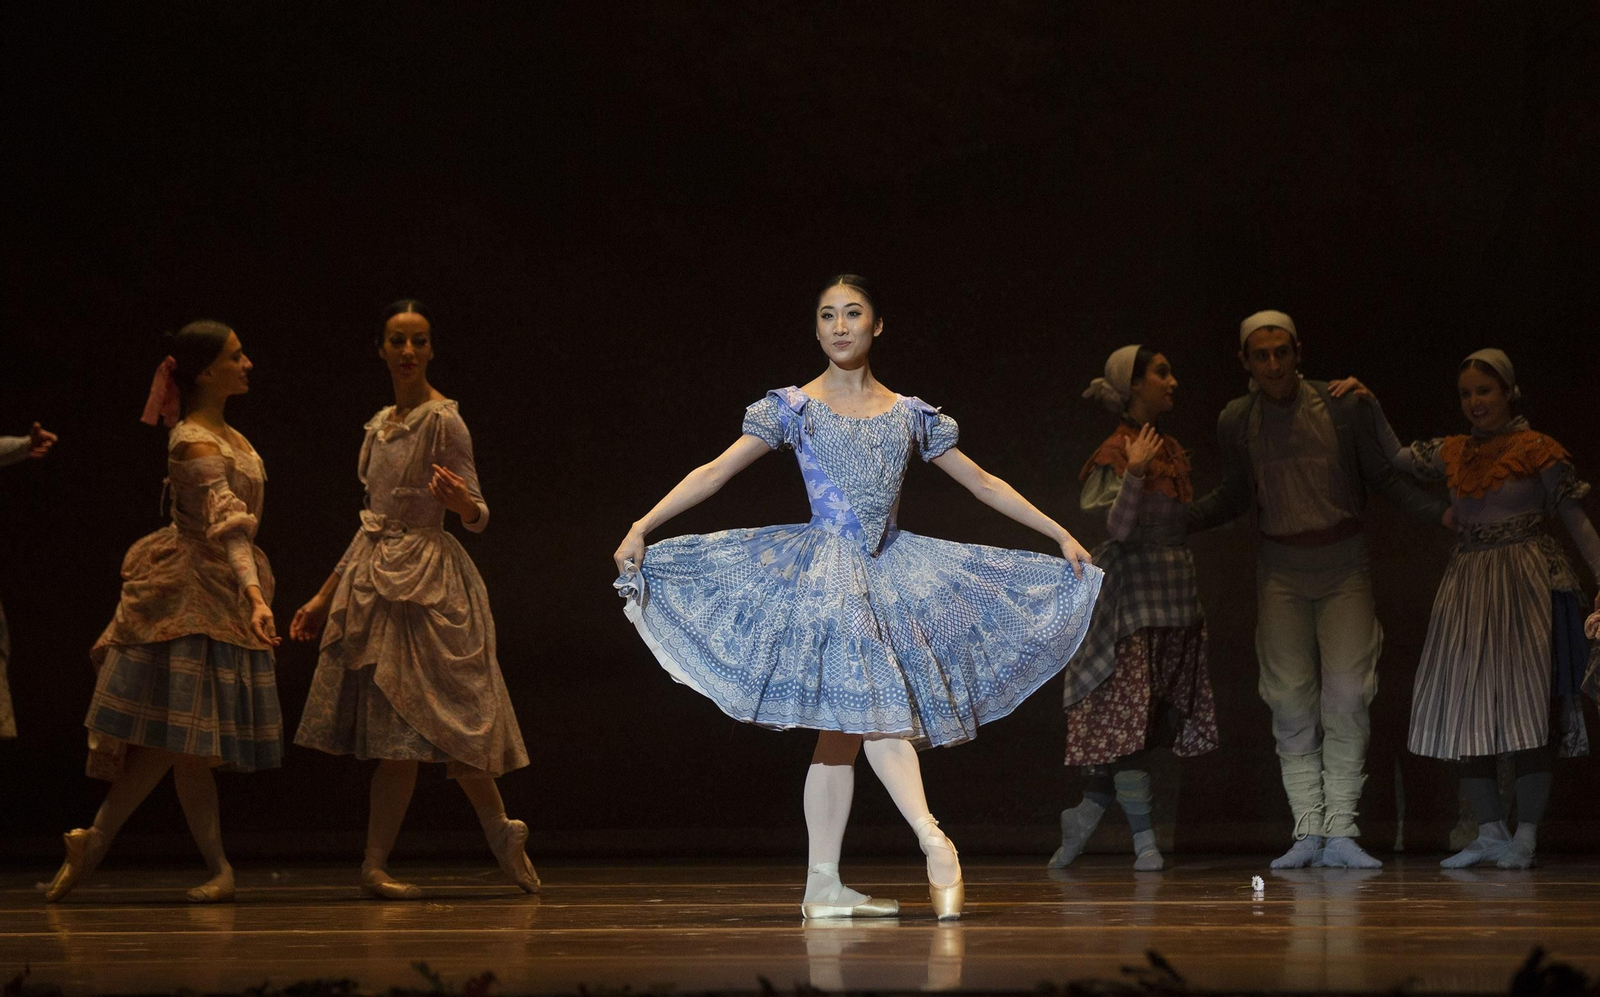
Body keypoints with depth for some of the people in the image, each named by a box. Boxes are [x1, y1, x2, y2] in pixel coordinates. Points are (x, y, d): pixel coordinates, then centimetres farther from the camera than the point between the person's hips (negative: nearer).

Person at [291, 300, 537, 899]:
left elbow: (478, 517, -9)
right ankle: (502, 834, 7)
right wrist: (324, 597, 21)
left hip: (423, 579, -7)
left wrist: (462, 504, -34)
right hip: (374, 575, 7)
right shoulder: (381, 425, 15)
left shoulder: (441, 420, -7)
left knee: (405, 724, -8)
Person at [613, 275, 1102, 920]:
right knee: (876, 706, -20)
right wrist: (642, 527, -14)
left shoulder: (908, 414, 11)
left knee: (842, 730, 3)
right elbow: (715, 472, -3)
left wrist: (1060, 535, 16)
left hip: (890, 571, 4)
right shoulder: (794, 407, 1)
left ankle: (824, 886, 3)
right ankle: (935, 843, -25)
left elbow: (982, 483, 17)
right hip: (827, 571, -4)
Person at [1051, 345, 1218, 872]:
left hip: (1176, 594, 8)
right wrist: (1134, 473, -28)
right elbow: (1118, 527, -18)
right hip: (1133, 592, -8)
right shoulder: (1116, 453, -9)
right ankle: (1145, 841, -7)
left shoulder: (1172, 451, 15)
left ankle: (1086, 811, 16)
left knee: (1161, 718, 5)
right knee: (1130, 715, -8)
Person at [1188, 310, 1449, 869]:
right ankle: (1307, 832, 2)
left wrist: (1438, 512, -10)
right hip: (1280, 569, 2)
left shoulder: (1341, 405, -6)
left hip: (1344, 565, -1)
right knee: (1291, 700, -2)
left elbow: (1383, 476, 2)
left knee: (1346, 696, -8)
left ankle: (1340, 831, -4)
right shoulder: (1236, 421, 0)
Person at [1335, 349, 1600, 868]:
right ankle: (1490, 832, 8)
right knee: (1467, 709, 1)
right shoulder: (1454, 453, 11)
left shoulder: (1538, 451, -3)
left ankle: (1526, 834, 0)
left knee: (1528, 705, -5)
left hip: (1527, 587, -5)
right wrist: (1371, 407, 6)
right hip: (1467, 587, 5)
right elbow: (1398, 458, 17)